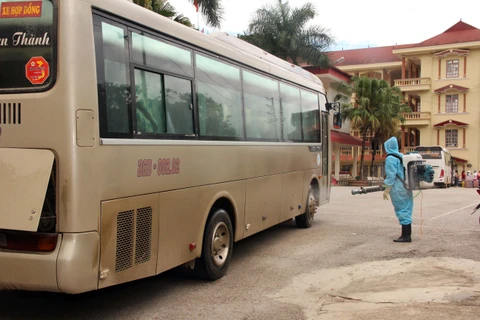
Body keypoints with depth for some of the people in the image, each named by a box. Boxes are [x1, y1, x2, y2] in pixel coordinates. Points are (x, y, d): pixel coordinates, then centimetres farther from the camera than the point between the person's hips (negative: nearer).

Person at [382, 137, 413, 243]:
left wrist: (387, 190, -14)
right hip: (406, 189, 8)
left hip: (398, 190, -8)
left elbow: (391, 175, -17)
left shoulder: (390, 158, -12)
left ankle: (405, 236, -3)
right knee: (406, 211, 12)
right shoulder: (401, 156, 13)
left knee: (402, 211, -5)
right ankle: (407, 235, 18)